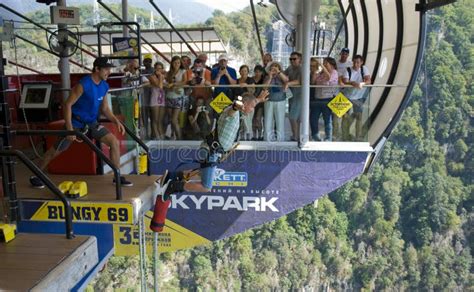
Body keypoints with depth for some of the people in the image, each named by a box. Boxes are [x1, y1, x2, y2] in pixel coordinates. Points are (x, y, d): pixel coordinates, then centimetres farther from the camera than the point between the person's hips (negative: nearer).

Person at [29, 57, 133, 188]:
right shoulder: (83, 84, -21)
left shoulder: (104, 86, 0)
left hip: (92, 123, 6)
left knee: (115, 142, -7)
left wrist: (117, 121, -5)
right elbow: (68, 105, -20)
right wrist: (69, 129, -24)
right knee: (56, 150, 4)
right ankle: (35, 176, 24)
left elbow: (105, 108, 11)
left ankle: (118, 177, 2)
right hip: (76, 123, -6)